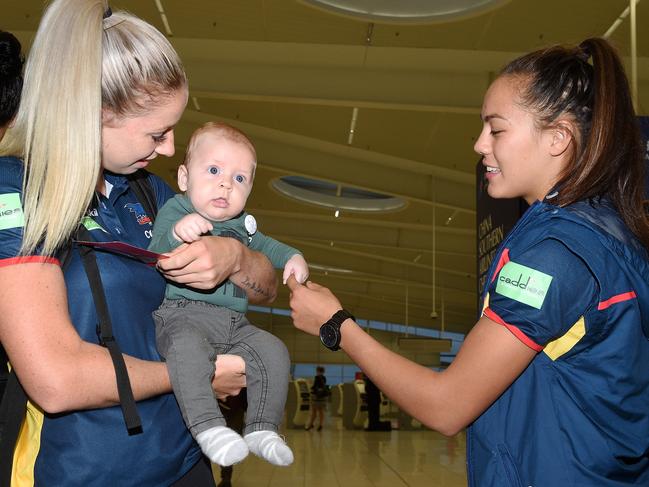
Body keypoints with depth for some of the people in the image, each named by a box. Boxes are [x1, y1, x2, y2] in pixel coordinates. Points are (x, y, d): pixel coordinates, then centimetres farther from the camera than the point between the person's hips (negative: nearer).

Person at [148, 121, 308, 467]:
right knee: (188, 348, -37)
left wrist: (292, 257, 19)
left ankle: (262, 429, -3)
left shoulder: (242, 224, 19)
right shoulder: (174, 211, -1)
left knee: (273, 351, -11)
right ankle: (208, 426, -33)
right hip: (181, 314, -6)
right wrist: (176, 234, -34)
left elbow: (265, 245, 38)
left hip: (234, 323, 6)